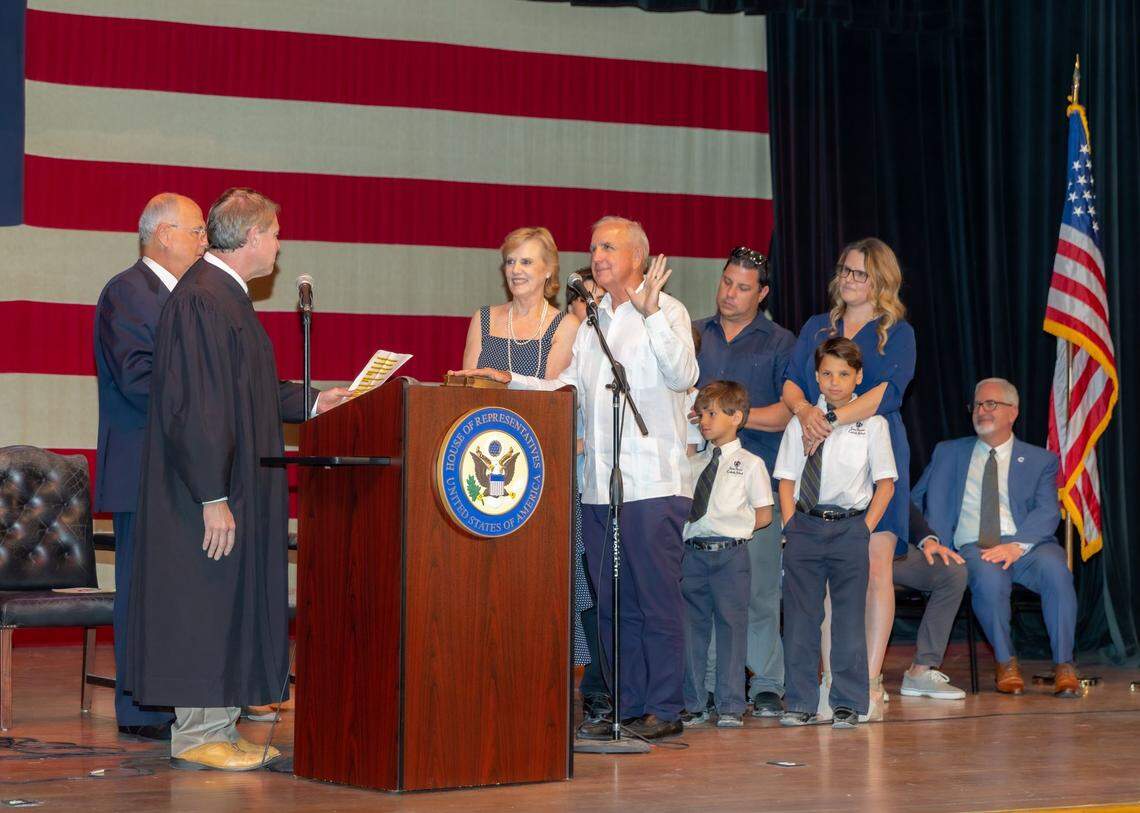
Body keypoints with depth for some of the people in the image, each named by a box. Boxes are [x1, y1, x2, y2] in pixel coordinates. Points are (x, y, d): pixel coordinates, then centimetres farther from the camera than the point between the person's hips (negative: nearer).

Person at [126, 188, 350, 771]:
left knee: (231, 607, 12)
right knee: (207, 603, -4)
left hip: (236, 485, 10)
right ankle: (196, 736, 3)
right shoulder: (202, 299, -18)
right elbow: (197, 404, -23)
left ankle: (218, 728, 18)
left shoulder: (226, 296, 14)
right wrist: (214, 497, -24)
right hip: (210, 488, -10)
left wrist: (311, 402, 19)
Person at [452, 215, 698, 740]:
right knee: (613, 603, 9)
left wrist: (651, 313, -24)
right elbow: (568, 388, 22)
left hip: (653, 484, -7)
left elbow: (682, 376, -17)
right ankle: (629, 705, 16)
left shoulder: (667, 312, -2)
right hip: (599, 485, 7)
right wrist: (509, 380, 11)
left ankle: (664, 709, 1)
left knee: (658, 598, -4)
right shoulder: (592, 320, 20)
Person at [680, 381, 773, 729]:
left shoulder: (750, 464, 3)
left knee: (731, 628, -1)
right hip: (692, 553, 4)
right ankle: (692, 705, 15)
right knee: (691, 628, 6)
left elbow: (764, 514, 3)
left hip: (730, 555, -4)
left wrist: (732, 529, -3)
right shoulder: (692, 464, 14)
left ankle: (731, 706, 4)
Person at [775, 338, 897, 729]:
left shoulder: (871, 424, 2)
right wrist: (792, 528, 0)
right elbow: (787, 480, 10)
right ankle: (801, 703, 11)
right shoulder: (801, 422, 7)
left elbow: (885, 484, 3)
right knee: (799, 617, 3)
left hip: (851, 526, -2)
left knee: (849, 619, 1)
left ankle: (848, 704, 10)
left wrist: (864, 530, -5)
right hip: (805, 524, 2)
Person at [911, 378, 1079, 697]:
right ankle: (1006, 664, -21)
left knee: (1054, 569, -34)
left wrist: (1017, 544, -19)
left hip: (1027, 546, 0)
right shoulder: (948, 453, 21)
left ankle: (1064, 666, -28)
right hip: (973, 547, 0)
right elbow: (917, 501, 15)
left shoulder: (1041, 460, 16)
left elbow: (1047, 512, 1)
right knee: (988, 577, -36)